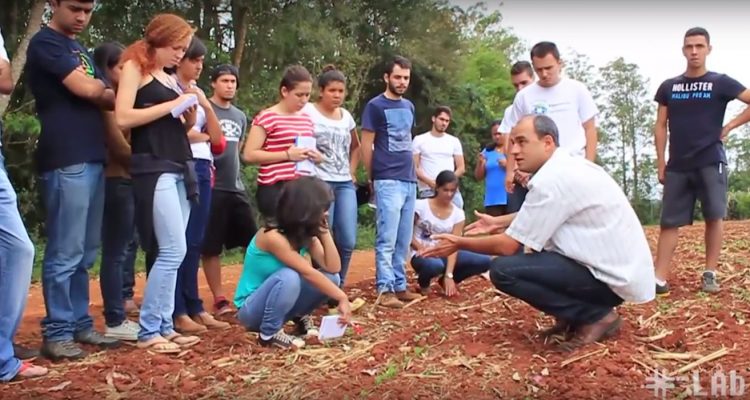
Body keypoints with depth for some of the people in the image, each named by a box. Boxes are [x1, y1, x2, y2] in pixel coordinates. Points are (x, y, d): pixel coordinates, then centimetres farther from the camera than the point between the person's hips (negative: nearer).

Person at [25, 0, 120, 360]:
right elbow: (86, 90, -14)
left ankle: (79, 323, 19)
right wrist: (102, 88, 5)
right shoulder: (45, 43, -3)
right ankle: (57, 332, 3)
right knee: (65, 253, -5)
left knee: (85, 253, 11)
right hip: (66, 161, -8)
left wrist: (97, 90, -1)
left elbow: (105, 98, 20)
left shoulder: (80, 49, 23)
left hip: (92, 159, 8)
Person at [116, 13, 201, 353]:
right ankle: (148, 331, -1)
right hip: (153, 168, -8)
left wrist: (190, 116, 3)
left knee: (168, 253, 7)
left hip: (180, 168, 8)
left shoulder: (169, 78, 19)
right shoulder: (135, 67, -1)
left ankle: (164, 326, 14)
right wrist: (172, 105, -11)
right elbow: (123, 118, -14)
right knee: (173, 251, -11)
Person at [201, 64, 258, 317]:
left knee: (253, 241, 6)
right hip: (212, 187, -6)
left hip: (236, 187, 6)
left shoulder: (240, 116, 17)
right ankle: (219, 299, 9)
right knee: (211, 247, 0)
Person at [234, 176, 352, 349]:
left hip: (279, 302, 7)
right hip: (250, 308, -7)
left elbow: (333, 268, -13)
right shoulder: (273, 236, -28)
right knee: (289, 277, -37)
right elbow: (308, 274, -30)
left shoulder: (305, 234, -3)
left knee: (330, 278, -12)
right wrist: (342, 298, -29)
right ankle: (269, 333, -15)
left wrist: (325, 232, -16)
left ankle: (300, 317, 11)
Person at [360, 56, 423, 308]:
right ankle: (385, 290, -3)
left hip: (409, 180, 7)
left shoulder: (409, 107, 16)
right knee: (387, 239, -8)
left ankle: (400, 286, 17)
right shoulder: (375, 106, -4)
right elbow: (366, 145, -4)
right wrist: (371, 178, 0)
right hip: (388, 181, -7)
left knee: (404, 240, 9)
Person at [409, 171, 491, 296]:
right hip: (422, 254, -4)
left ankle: (446, 281, 7)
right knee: (435, 265, -42)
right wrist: (420, 247, -23)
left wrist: (449, 275, -20)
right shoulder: (420, 206, -9)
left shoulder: (458, 213, -2)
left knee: (485, 261, -15)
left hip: (444, 254, 4)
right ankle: (423, 283, -2)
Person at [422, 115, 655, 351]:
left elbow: (508, 246, -16)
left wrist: (460, 243, -2)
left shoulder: (551, 180, -20)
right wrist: (498, 222, 30)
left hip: (615, 277, -10)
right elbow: (536, 216, 25)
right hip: (622, 266, 10)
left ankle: (596, 316, -5)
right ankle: (574, 317, 16)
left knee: (503, 270, -16)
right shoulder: (569, 166, 8)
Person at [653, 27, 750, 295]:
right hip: (677, 166, 2)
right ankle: (660, 278, -2)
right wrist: (661, 165, 5)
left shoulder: (720, 83, 2)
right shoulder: (668, 87, 9)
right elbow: (660, 127, 10)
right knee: (669, 222, -1)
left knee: (714, 217, -2)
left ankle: (710, 274, 10)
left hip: (710, 162, -2)